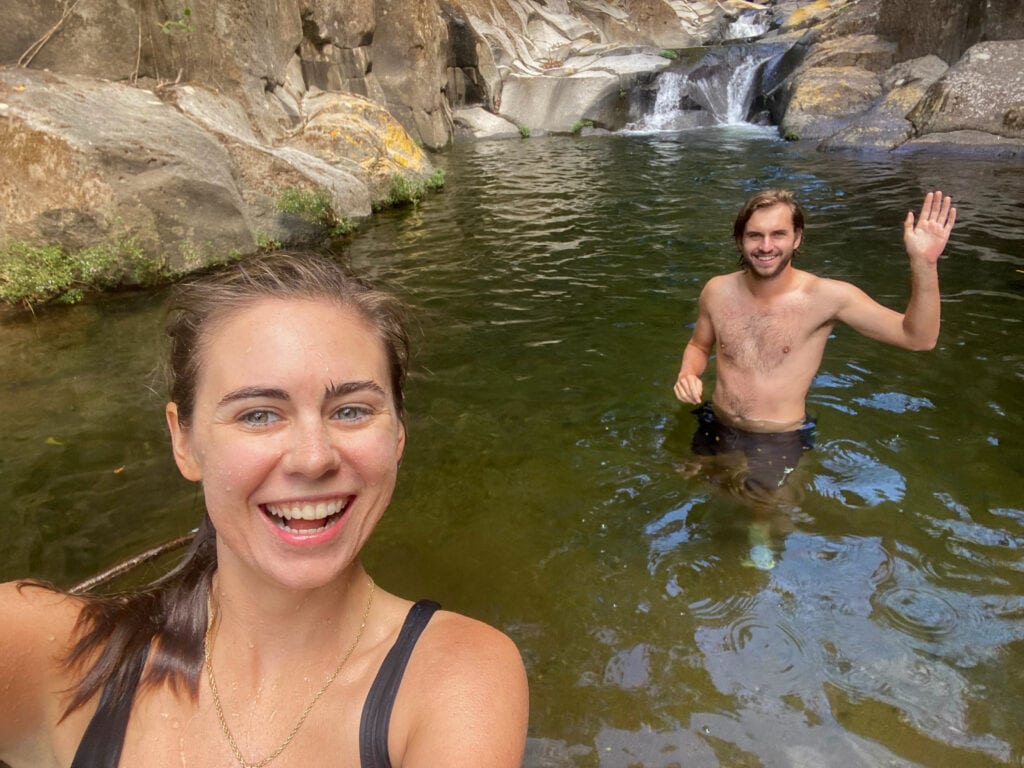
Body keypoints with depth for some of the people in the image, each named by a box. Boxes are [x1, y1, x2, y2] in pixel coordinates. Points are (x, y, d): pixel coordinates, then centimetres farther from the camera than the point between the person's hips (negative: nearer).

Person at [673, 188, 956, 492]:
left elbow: (918, 338, -20)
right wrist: (688, 373, -12)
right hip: (715, 430, 3)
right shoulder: (717, 291, -9)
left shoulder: (826, 297, -19)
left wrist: (924, 263, -33)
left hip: (779, 444, -3)